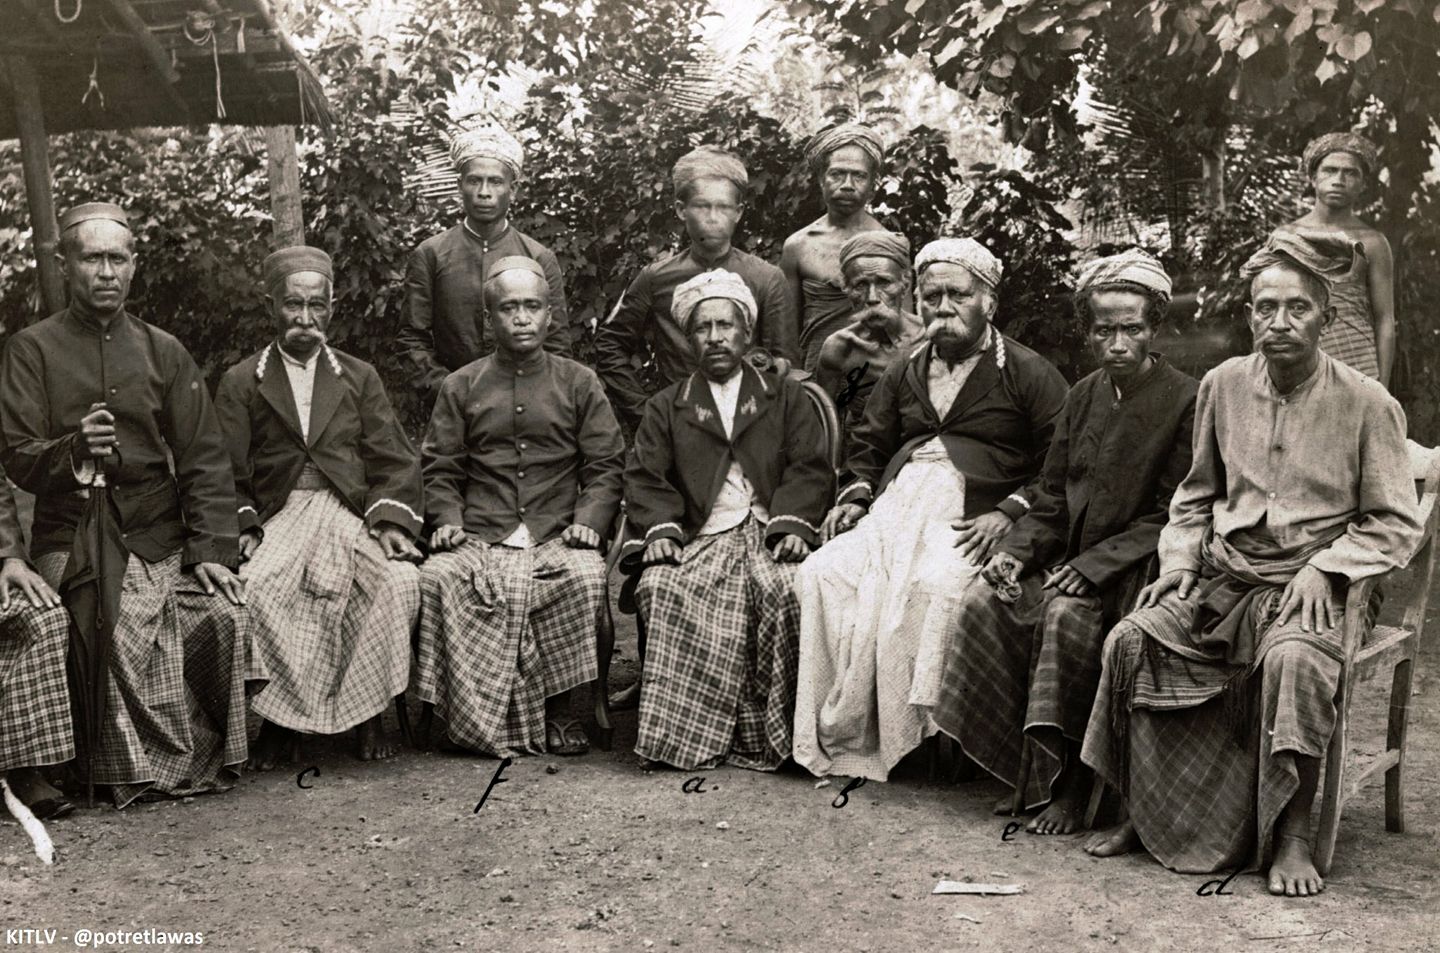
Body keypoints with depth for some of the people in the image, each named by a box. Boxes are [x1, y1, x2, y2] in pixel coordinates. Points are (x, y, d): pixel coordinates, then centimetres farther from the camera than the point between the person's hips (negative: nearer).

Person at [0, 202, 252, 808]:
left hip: (163, 542, 2)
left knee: (226, 614, -23)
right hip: (73, 541, -2)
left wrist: (212, 552, -6)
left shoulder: (163, 352, 14)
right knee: (118, 627, -30)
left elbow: (204, 458, 7)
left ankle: (209, 758, -2)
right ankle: (143, 771, -11)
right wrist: (74, 452, -23)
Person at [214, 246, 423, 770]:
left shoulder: (360, 377, 19)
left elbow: (394, 461, 11)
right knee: (252, 587, -34)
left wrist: (392, 521, -7)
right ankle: (278, 720, -18)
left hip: (352, 512, 1)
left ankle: (366, 715, -15)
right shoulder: (240, 382, 15)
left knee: (400, 581, -30)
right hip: (277, 518, -1)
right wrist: (242, 529, -11)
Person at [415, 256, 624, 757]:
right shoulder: (461, 387, 17)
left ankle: (557, 710, -14)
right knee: (438, 577, -31)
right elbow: (439, 469, 13)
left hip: (557, 535, -1)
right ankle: (475, 718, -19)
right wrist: (448, 520, -6)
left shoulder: (579, 383, 15)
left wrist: (588, 520, -8)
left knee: (586, 576, -33)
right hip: (479, 537, 1)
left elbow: (606, 466, 9)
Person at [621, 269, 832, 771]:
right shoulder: (667, 406, 24)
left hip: (770, 535, -1)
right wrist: (661, 529, -8)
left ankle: (763, 738, -23)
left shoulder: (787, 397, 21)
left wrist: (793, 524, -9)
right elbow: (645, 478, 12)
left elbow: (810, 470, 9)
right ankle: (684, 734, -25)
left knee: (785, 592, -34)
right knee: (662, 587, -32)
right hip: (698, 538, 1)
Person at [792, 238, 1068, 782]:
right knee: (821, 573, -23)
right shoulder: (903, 375, 26)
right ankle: (838, 734, -20)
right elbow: (870, 449, 29)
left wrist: (1008, 512, -15)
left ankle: (907, 734, -25)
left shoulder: (1028, 374, 8)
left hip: (970, 513, -5)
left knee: (931, 586, -37)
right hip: (896, 504, 5)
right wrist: (855, 497, 9)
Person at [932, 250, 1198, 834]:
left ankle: (1071, 784, -18)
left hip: (1135, 567, -6)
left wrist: (1093, 564, -19)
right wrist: (1016, 549, -5)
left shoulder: (1185, 401, -7)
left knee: (1068, 614, -33)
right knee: (985, 599, -17)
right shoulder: (1083, 395, 12)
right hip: (1071, 556, 6)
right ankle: (1015, 762, -11)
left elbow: (1172, 517, -10)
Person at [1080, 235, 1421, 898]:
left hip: (1309, 585, -4)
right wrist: (1180, 556, 3)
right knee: (1132, 640, -19)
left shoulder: (1367, 404, -4)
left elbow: (1394, 525, 0)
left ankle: (1291, 838, -20)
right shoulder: (1224, 385, 7)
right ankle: (1145, 816, -5)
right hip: (1223, 577, 4)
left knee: (1294, 659, -36)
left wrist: (1323, 568, -14)